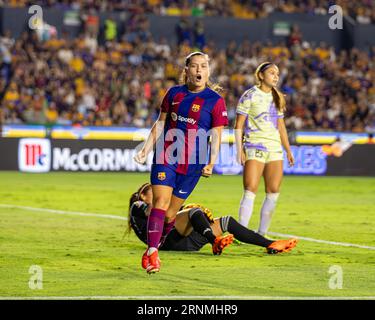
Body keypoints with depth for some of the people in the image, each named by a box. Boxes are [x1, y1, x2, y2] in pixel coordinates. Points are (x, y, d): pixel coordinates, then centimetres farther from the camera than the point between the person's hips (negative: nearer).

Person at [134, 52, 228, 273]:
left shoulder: (215, 100, -2)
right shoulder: (174, 93, 8)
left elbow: (216, 136, -3)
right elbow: (160, 124, 16)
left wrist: (211, 163, -15)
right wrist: (146, 149, 10)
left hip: (193, 162, -1)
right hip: (166, 155, 1)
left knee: (171, 212, 3)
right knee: (161, 201, -15)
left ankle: (153, 249, 24)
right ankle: (152, 254, -19)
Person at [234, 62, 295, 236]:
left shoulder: (277, 98, 17)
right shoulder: (250, 96, -1)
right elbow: (238, 125, -4)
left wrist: (288, 150, 19)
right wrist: (239, 150, -12)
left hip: (275, 149, 6)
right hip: (255, 148, -6)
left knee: (273, 193, 1)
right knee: (250, 191, -13)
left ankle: (262, 233, 8)